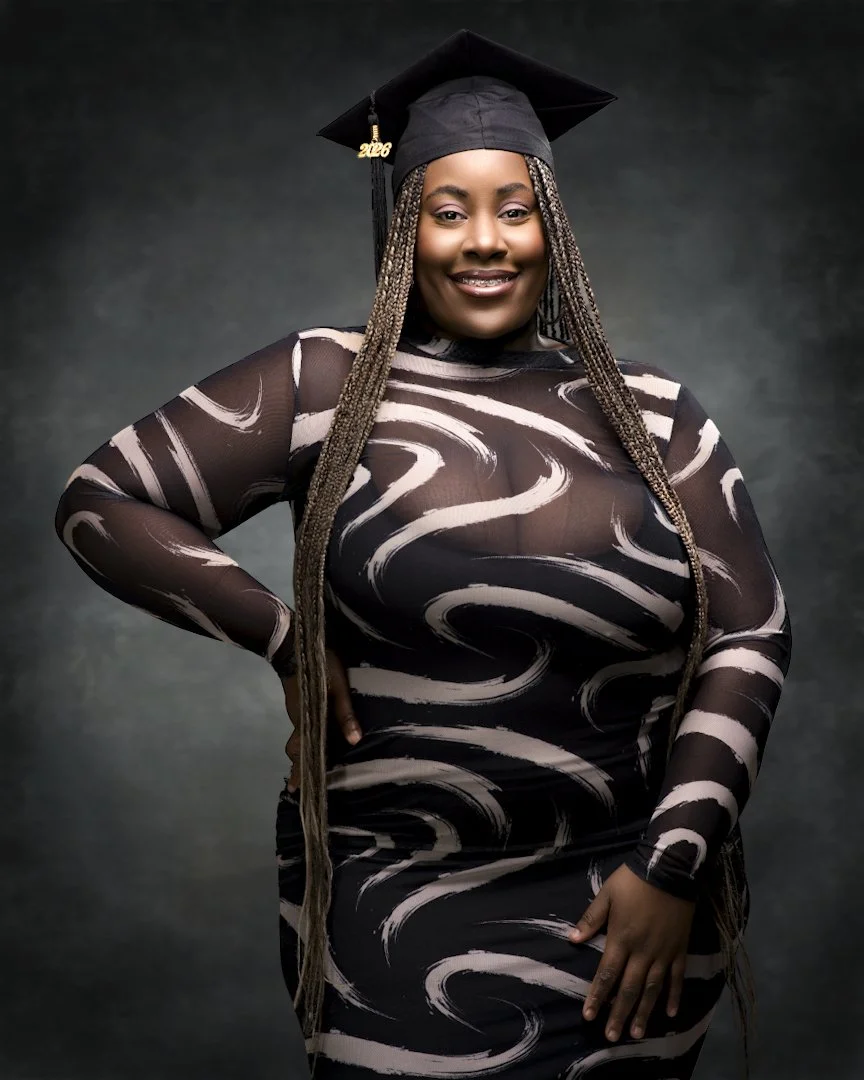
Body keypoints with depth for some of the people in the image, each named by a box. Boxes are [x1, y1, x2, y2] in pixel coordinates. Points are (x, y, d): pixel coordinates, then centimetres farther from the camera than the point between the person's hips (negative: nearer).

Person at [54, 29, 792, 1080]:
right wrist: (284, 634, -8)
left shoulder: (651, 413, 2)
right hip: (396, 916, -1)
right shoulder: (322, 384, -2)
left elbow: (752, 633, 0)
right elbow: (99, 501, 0)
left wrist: (675, 861, -9)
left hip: (627, 912, 2)